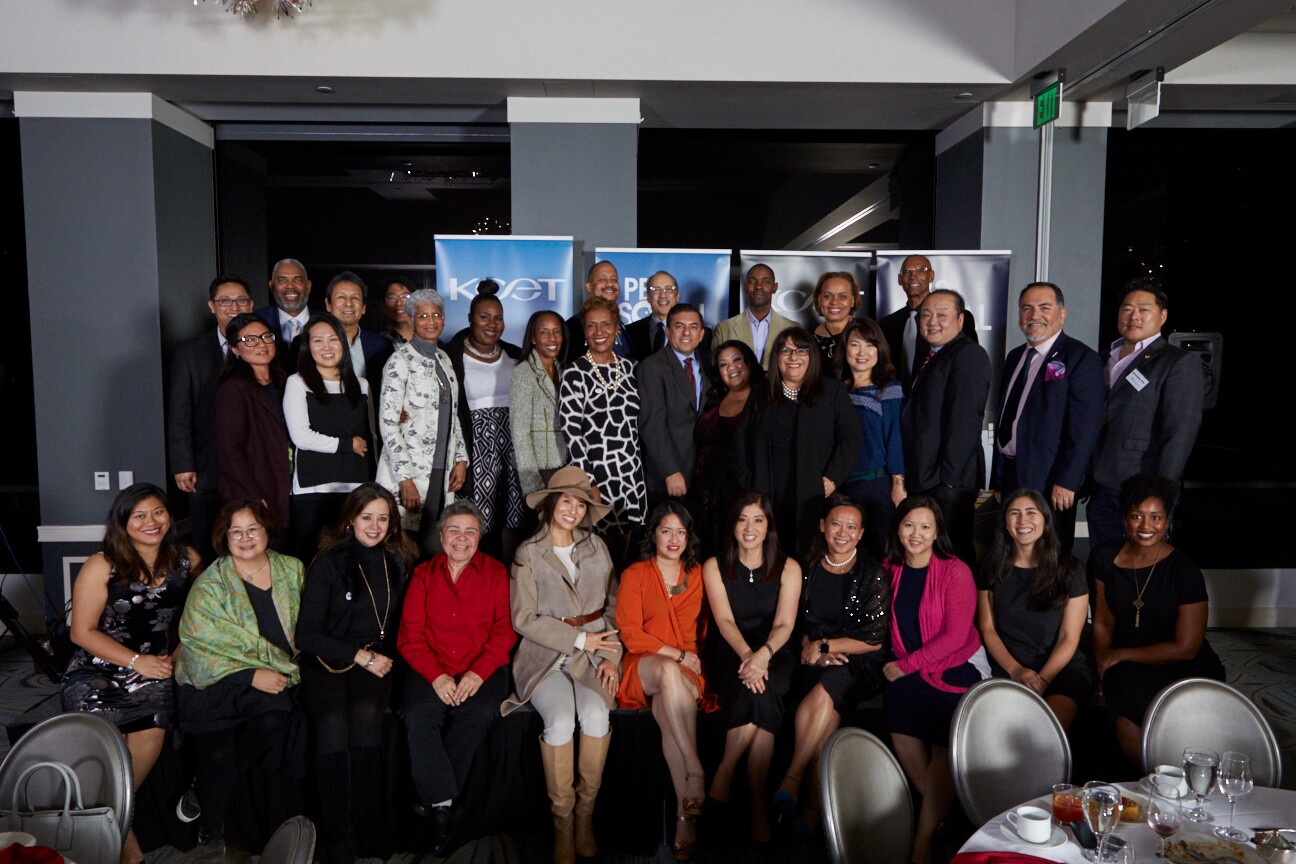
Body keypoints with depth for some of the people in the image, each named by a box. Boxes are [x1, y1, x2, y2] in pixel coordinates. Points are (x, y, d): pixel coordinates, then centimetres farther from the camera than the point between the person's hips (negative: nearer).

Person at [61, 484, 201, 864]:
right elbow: (82, 632, -2)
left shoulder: (187, 561, 5)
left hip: (156, 670, 2)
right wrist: (138, 661, -9)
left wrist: (178, 654, -3)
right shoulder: (101, 566, -2)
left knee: (151, 731, -25)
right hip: (97, 669, -1)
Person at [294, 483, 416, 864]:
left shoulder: (398, 562, 10)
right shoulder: (328, 563, 0)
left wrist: (381, 656, 1)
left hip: (375, 659, 2)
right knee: (333, 723, -31)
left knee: (365, 714, -31)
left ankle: (363, 818, -19)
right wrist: (359, 655, -10)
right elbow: (306, 635, -3)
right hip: (327, 660, -2)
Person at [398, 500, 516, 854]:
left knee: (477, 713, -30)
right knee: (419, 716, -28)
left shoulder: (495, 573, 9)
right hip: (432, 669, 1)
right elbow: (410, 635, 5)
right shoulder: (423, 575, 13)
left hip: (483, 669, -1)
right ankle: (442, 806, -19)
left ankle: (433, 798, -14)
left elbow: (504, 630, 1)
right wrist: (436, 676, -12)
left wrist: (478, 672, -15)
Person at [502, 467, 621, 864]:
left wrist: (612, 654, -4)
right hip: (545, 656, -2)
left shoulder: (596, 546, 11)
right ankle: (562, 818, -9)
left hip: (594, 651, 2)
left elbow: (614, 605, 10)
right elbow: (524, 619, -4)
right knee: (561, 720, -28)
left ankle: (586, 811, -7)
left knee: (596, 714, -26)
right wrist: (578, 639, -10)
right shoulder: (528, 553, 2)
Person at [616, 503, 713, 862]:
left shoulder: (697, 575, 16)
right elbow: (630, 634, -2)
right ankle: (695, 771, -41)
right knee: (669, 671, -39)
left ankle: (684, 815, -37)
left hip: (686, 669, 1)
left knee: (666, 711, -35)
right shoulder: (635, 574, 7)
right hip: (644, 667, -1)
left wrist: (692, 657, 3)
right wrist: (677, 655, -10)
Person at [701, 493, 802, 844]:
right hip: (729, 653, 0)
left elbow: (784, 624, -4)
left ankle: (724, 776, -21)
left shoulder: (788, 568, 6)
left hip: (774, 654, 1)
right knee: (758, 698, -32)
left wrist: (763, 654, -25)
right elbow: (725, 621, -5)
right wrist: (746, 655, -25)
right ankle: (758, 805, -24)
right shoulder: (714, 567, 6)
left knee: (762, 693, -34)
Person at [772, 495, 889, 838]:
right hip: (815, 661, 2)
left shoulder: (873, 575, 0)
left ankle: (791, 780, -32)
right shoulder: (808, 568, 9)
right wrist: (812, 650, -7)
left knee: (825, 692, -35)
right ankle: (815, 805, -33)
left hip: (859, 664, -2)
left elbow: (874, 640, -4)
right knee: (827, 707, -31)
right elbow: (799, 624, 14)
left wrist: (823, 646, -8)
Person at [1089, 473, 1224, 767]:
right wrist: (1103, 666, -7)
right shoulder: (1104, 558, 2)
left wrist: (1119, 655, -7)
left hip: (1185, 670, -3)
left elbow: (1185, 648, -9)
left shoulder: (1185, 572, -11)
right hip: (1127, 670, 3)